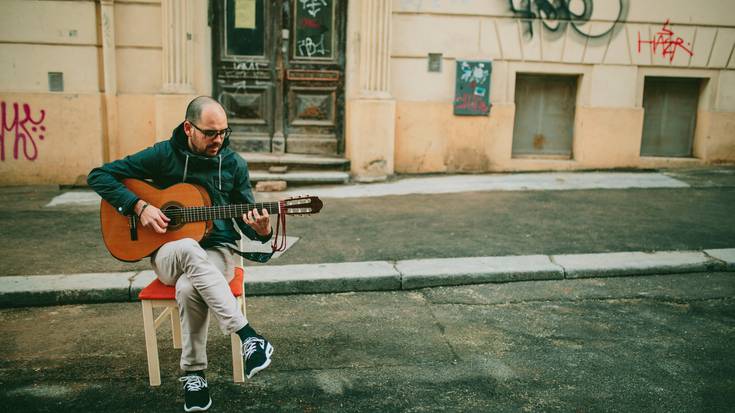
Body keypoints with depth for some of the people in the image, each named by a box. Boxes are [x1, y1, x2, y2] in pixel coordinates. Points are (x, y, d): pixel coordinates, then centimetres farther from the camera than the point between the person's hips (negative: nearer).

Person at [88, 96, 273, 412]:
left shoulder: (234, 164, 3)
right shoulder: (163, 155, -2)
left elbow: (246, 219, 6)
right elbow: (98, 176, -1)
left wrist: (262, 231, -19)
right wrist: (139, 206, -15)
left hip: (216, 253, 1)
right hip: (168, 254, 0)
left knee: (188, 288, -37)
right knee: (188, 248, -40)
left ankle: (193, 374, -17)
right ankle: (248, 337, -39)